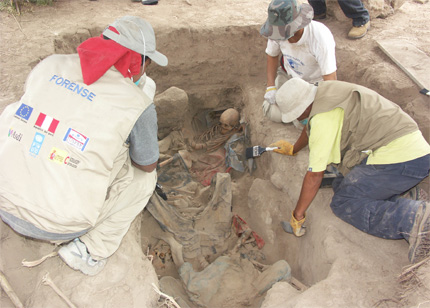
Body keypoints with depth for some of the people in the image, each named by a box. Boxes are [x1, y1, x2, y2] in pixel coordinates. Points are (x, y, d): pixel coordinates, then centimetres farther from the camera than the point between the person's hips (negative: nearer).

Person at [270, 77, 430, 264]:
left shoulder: (324, 118, -19)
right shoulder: (322, 90, 8)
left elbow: (315, 175, -14)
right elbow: (310, 128, 30)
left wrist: (297, 215, -2)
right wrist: (293, 149, 47)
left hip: (400, 160, -10)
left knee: (343, 203, -9)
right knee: (341, 185, 9)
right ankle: (411, 197, 0)